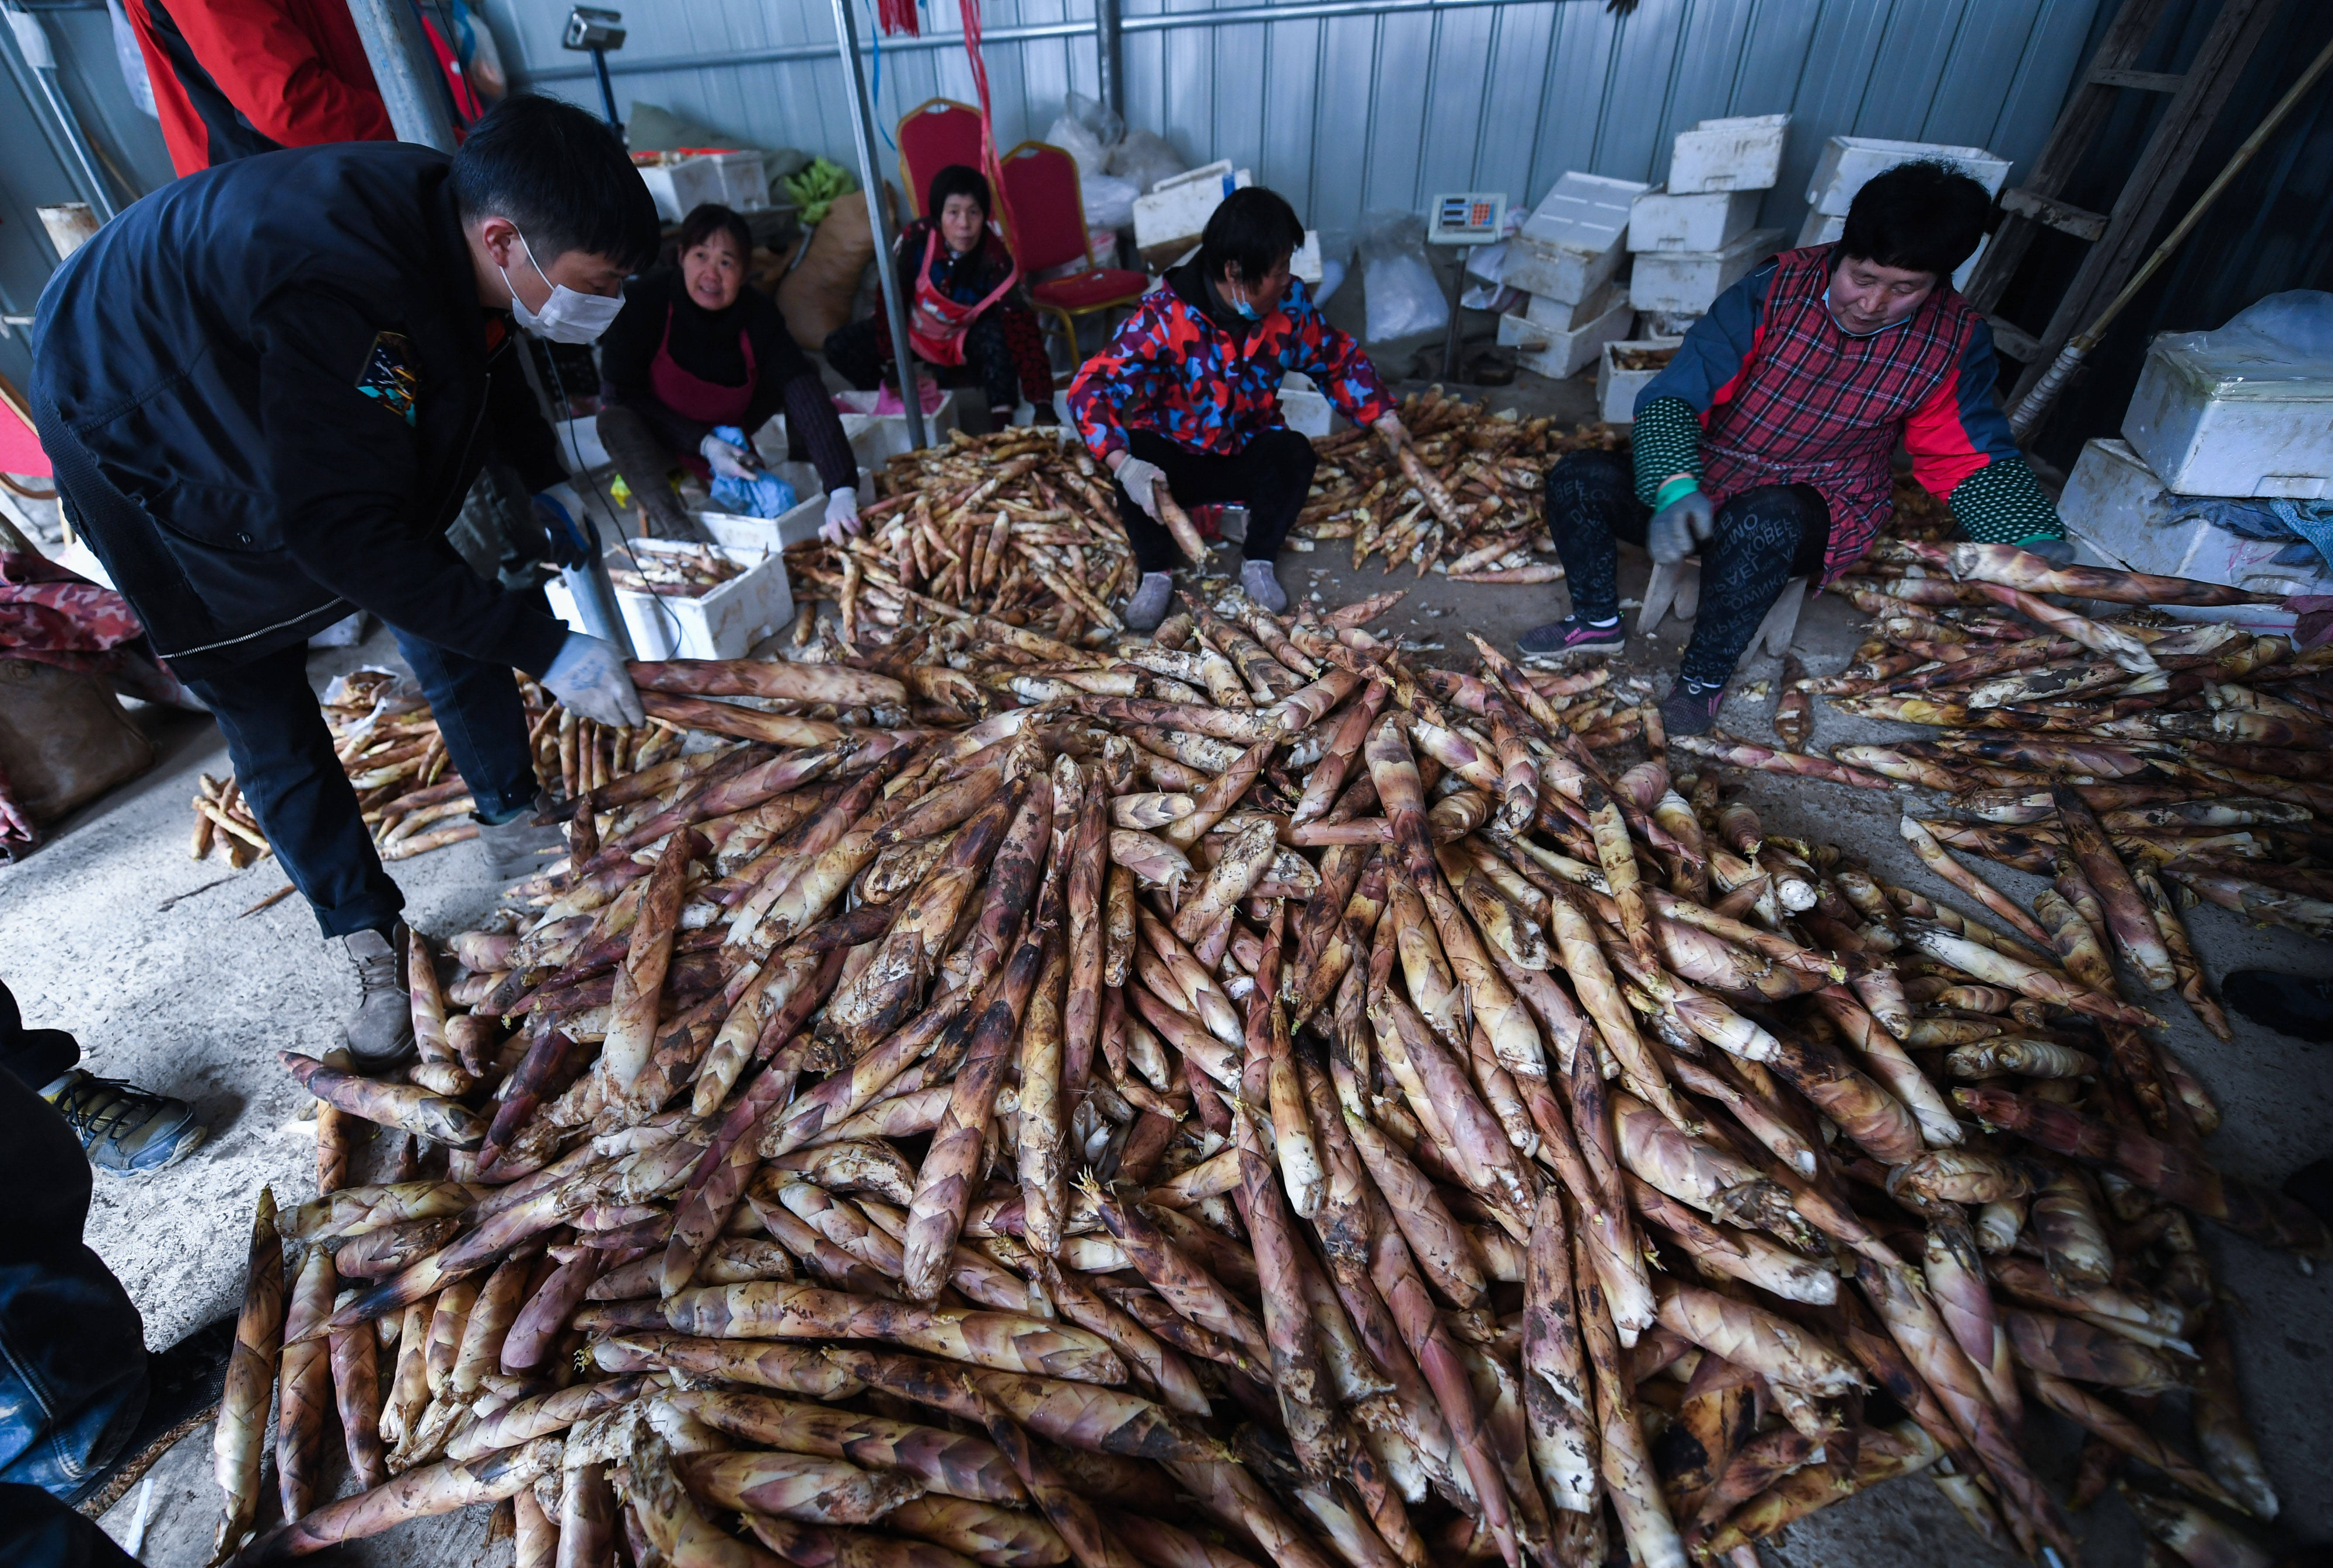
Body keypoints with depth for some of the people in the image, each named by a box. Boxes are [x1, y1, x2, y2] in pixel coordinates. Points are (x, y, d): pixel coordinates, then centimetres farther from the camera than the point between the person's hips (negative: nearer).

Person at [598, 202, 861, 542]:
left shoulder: (757, 314, -22)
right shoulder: (642, 300, -25)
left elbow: (806, 392, -36)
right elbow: (619, 394, -20)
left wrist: (842, 490, -51)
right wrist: (703, 444, -32)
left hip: (728, 431, 3)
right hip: (659, 438, -2)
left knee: (797, 371, -11)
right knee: (615, 422, -35)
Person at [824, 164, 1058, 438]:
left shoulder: (996, 261, -28)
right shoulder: (916, 238, -26)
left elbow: (1021, 329, -37)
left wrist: (1044, 408, -49)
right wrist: (893, 363, -13)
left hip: (967, 338, -3)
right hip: (916, 332, 3)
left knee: (997, 335, -37)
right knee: (839, 346, -13)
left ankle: (1001, 426, -28)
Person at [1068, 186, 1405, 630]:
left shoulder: (1290, 303, -11)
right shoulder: (1164, 316, -25)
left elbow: (1339, 359, 7)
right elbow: (1090, 389, -33)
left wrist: (1384, 417, -4)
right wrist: (1124, 465, -49)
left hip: (1246, 456, 3)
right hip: (1174, 456, -2)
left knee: (1296, 455, -27)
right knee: (1137, 455, -33)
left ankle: (1258, 564, -6)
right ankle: (1157, 572, -10)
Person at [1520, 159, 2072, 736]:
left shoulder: (1956, 342, -6)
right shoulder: (1776, 289, -12)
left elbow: (1971, 458, 4)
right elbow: (1671, 398, -17)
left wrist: (2036, 541, -10)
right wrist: (1676, 488, -35)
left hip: (1822, 512, -1)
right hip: (1706, 480, 2)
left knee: (1759, 523, -38)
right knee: (1577, 480, -20)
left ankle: (1704, 679, -17)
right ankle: (1599, 621, 4)